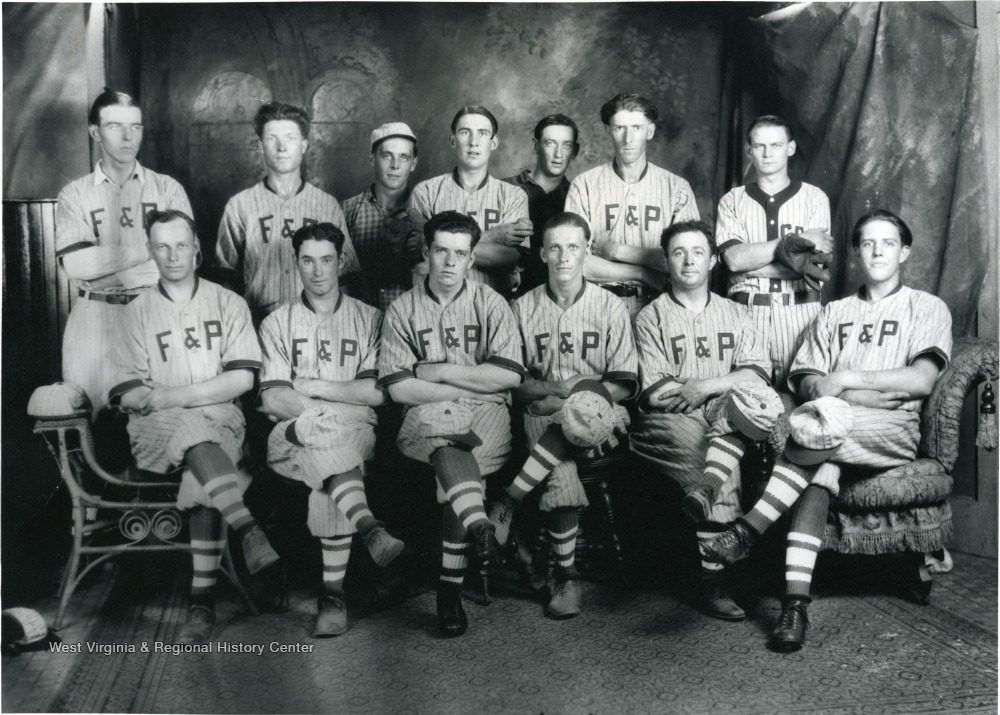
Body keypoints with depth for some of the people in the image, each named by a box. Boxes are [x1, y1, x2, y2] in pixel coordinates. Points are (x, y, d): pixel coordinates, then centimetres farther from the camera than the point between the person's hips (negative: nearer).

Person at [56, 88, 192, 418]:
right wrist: (148, 246, -10)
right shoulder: (74, 195, 6)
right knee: (88, 418, 4)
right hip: (95, 319, 0)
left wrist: (112, 275, -9)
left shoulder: (168, 189, 7)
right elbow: (74, 263, -8)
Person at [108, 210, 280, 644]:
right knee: (195, 429, -36)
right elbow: (127, 394, 6)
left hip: (220, 418, 0)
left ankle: (202, 600, -30)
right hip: (155, 429, 0)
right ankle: (248, 529, -47)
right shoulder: (137, 313, 15)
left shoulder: (228, 304, 12)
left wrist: (177, 395, -10)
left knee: (201, 478, -32)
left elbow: (242, 379, -1)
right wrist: (150, 399, -16)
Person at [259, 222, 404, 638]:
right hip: (293, 432, 1)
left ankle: (333, 594, -35)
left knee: (324, 456, -35)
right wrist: (316, 413, -20)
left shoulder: (368, 319, 14)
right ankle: (368, 527, -53)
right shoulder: (277, 323, 15)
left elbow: (376, 392, 2)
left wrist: (313, 388, -4)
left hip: (354, 430, 0)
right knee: (323, 439, -36)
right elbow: (271, 399, 1)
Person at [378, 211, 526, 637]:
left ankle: (450, 588, -22)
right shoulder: (402, 310, 9)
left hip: (485, 412, 0)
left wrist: (441, 371, -5)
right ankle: (479, 526, -48)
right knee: (448, 447, -35)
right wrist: (470, 386, -6)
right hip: (427, 414, 0)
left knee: (450, 472, -28)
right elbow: (398, 388, -2)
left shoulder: (490, 304, 9)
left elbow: (509, 375, -3)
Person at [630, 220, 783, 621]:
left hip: (729, 415, 2)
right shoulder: (651, 318, 12)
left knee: (756, 398, -33)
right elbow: (655, 393, -2)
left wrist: (704, 387, -11)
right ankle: (712, 578, -33)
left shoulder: (735, 315, 22)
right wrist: (729, 383, -5)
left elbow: (757, 373, 4)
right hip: (671, 422, -2)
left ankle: (705, 488, -41)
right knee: (727, 471, -35)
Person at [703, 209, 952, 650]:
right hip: (837, 434, 3)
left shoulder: (928, 308, 13)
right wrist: (873, 394, -7)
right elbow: (803, 381, 10)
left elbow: (922, 381, -4)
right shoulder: (833, 313, 23)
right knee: (819, 471, -33)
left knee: (826, 420, -36)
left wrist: (845, 379, -9)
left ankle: (747, 532, -33)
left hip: (895, 433, -3)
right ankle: (795, 601, -39)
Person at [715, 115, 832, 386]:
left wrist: (750, 260, -8)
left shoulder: (814, 198, 7)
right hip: (747, 311, 0)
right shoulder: (732, 201, 9)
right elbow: (734, 258, -7)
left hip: (800, 310, 0)